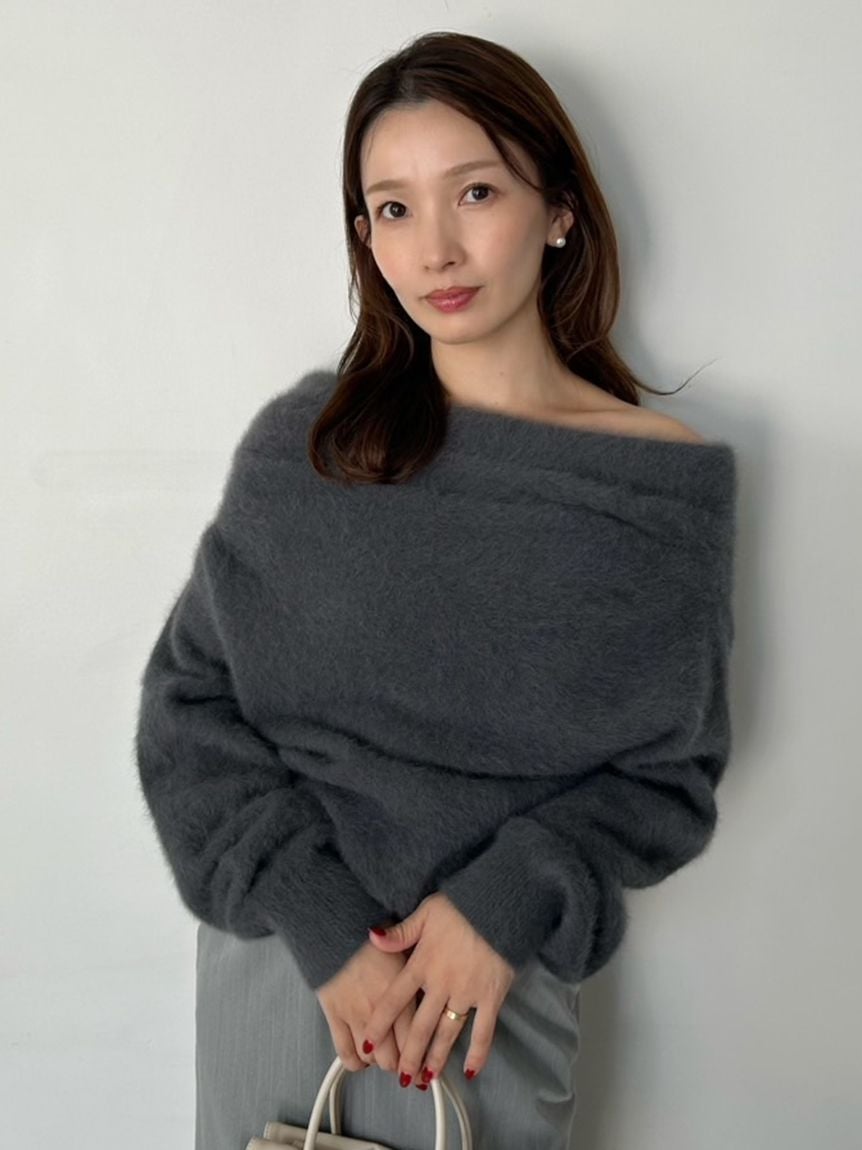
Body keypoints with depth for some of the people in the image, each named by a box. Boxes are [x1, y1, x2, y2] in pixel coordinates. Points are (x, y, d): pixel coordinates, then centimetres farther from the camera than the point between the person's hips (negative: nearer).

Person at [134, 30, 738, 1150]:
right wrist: (320, 921, -14)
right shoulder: (303, 442, -7)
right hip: (276, 950, 1)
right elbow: (187, 698, -5)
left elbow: (671, 772, -3)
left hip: (502, 978, -1)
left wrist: (508, 903, -17)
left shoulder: (671, 483, -9)